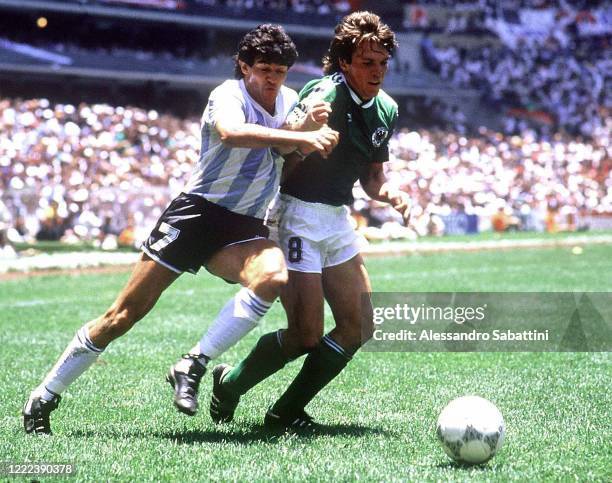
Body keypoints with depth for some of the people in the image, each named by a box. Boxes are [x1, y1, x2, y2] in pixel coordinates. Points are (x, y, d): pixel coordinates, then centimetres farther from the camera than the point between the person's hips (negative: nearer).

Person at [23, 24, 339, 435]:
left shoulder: (290, 102, 10)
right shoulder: (228, 96, -12)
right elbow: (231, 131, -35)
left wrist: (315, 125, -6)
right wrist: (303, 137, -40)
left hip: (244, 228, 5)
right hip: (197, 212, -5)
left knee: (272, 276, -31)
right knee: (125, 313, -5)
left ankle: (193, 367, -23)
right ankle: (43, 399, 9)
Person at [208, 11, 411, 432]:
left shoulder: (386, 110, 7)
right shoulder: (325, 96, -18)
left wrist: (393, 194, 0)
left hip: (338, 219, 8)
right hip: (298, 214, -8)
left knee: (359, 326, 2)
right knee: (306, 334, -11)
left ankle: (286, 412, 12)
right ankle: (229, 385, 14)